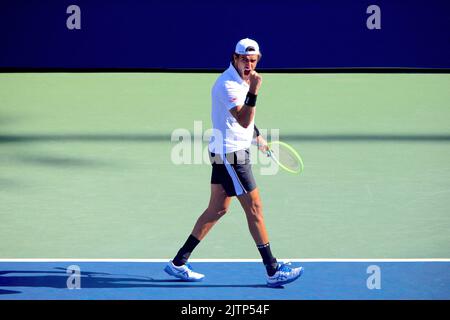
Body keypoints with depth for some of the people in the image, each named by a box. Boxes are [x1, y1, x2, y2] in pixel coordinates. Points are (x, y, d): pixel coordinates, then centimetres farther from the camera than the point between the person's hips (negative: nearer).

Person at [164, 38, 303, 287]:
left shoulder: (243, 79, 10)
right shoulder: (227, 85, -22)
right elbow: (244, 121, -31)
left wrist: (257, 136, 25)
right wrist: (253, 92, -39)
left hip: (230, 152, 10)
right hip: (230, 154, -10)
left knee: (217, 209, 14)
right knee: (254, 207, -6)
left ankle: (179, 262, 18)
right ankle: (273, 271, -2)